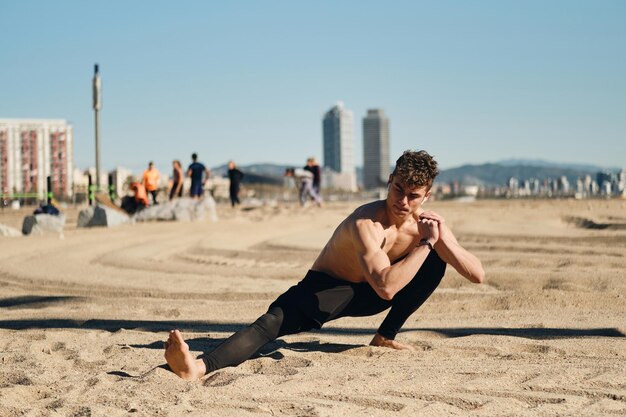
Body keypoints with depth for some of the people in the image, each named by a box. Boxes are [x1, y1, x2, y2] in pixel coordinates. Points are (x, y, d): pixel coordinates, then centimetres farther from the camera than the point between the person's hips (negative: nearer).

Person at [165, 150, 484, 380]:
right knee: (274, 320, -34)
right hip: (326, 288, -6)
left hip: (365, 295, 6)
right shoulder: (366, 223, -30)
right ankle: (197, 367, -56)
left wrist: (443, 239, -25)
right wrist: (425, 244, -37)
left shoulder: (428, 223, -11)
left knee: (437, 261, -8)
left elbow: (478, 275, -9)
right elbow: (386, 287, -43)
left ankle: (386, 337, 2)